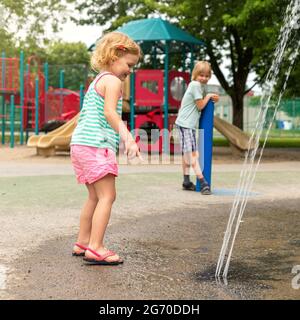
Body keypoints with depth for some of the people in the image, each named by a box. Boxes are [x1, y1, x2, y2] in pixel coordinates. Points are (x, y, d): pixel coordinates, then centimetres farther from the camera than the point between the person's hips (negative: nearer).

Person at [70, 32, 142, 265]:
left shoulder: (97, 81, 24)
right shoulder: (112, 81, -7)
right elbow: (110, 112, -22)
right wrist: (127, 137, -32)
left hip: (81, 144, 10)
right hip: (96, 145, -10)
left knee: (95, 197, 17)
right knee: (107, 195, -10)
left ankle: (83, 243, 23)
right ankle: (96, 248, -14)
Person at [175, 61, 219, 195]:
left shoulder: (202, 85, 13)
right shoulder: (195, 85, -15)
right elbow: (200, 106, -13)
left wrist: (212, 98, -1)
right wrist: (209, 96, -1)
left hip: (189, 123, 10)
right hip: (186, 123, -10)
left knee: (187, 153, 15)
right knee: (193, 154, -12)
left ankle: (186, 181, 22)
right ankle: (203, 182, -16)